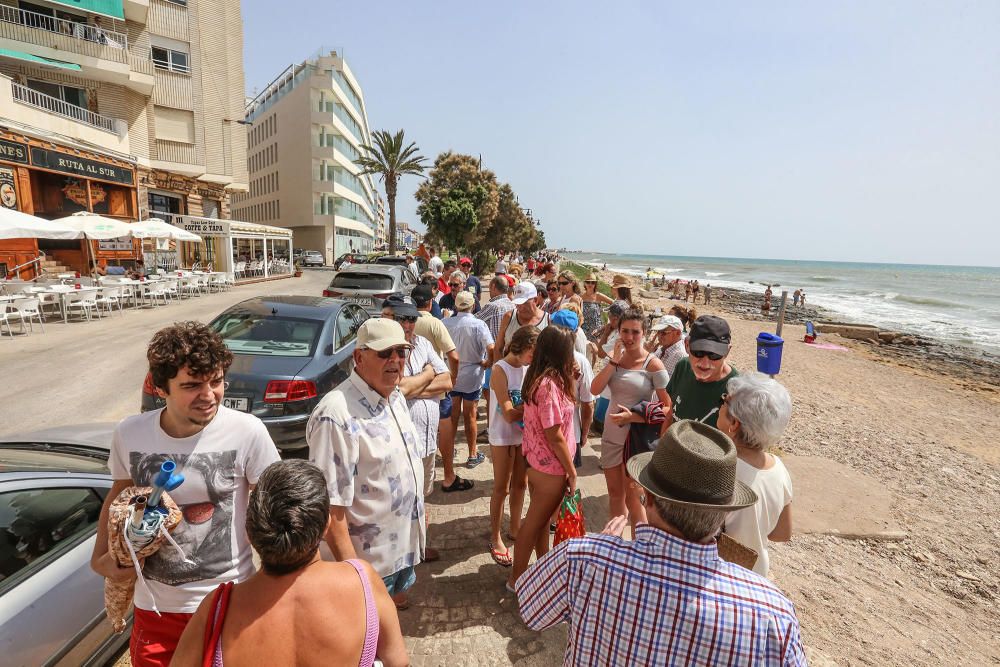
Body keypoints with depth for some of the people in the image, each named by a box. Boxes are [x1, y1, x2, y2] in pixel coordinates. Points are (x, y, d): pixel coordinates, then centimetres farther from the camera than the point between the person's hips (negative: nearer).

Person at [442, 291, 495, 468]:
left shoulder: (445, 323, -9)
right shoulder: (479, 325, -17)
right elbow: (491, 349, -26)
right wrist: (488, 363, -8)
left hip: (450, 375, 2)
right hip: (472, 377, -2)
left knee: (453, 414, 18)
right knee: (470, 416, 11)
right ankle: (473, 455, 21)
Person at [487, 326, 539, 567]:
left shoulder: (527, 367, -1)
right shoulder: (500, 370, -20)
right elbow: (509, 414, -23)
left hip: (524, 434, 6)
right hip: (503, 438, -6)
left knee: (520, 484, 19)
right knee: (502, 489, 8)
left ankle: (515, 527, 39)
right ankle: (495, 538, 25)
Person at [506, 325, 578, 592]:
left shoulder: (535, 378, 1)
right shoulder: (550, 384, -26)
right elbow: (554, 436, -23)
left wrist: (569, 379, 3)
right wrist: (572, 472, -12)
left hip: (535, 462, 8)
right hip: (550, 468, -8)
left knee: (541, 520, 23)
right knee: (534, 524, 9)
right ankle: (516, 579, 26)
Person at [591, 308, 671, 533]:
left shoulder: (653, 365, -12)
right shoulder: (615, 358, 2)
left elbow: (667, 406, -11)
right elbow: (595, 389, -10)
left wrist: (635, 416, -21)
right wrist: (614, 360, -16)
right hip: (611, 435, 5)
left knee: (632, 498, 5)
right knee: (615, 493, 18)